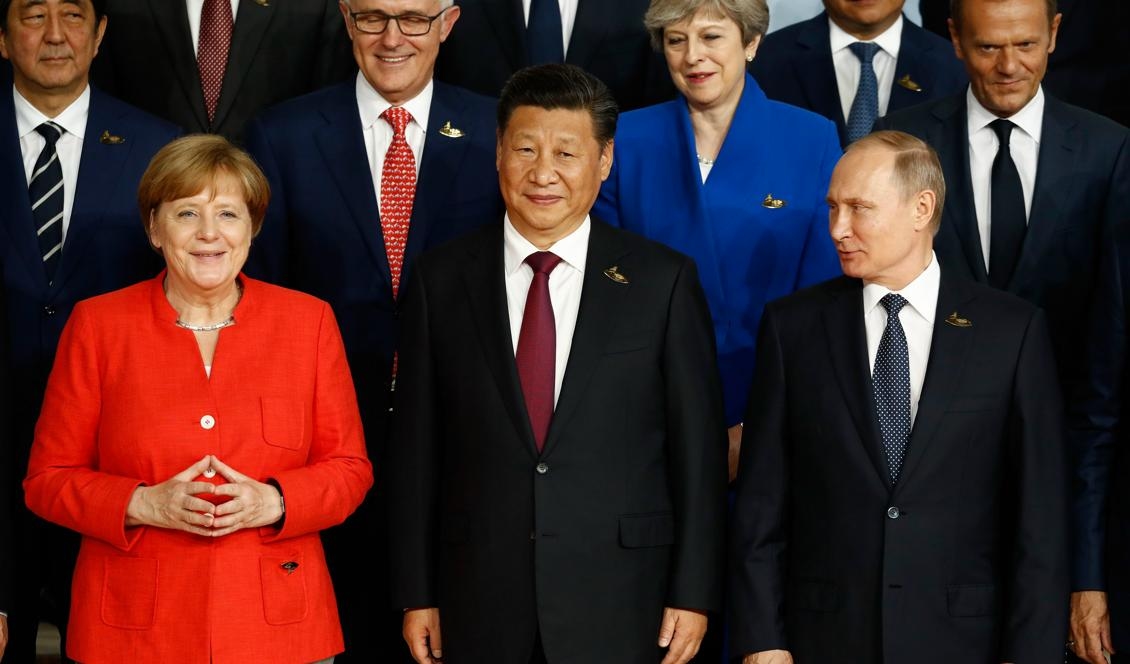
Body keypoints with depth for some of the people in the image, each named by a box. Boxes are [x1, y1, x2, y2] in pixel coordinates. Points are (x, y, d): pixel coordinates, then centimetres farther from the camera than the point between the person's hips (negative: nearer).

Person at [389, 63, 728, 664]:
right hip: (479, 611, 1)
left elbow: (698, 448, 0)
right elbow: (416, 448, 5)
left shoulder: (663, 281, -1)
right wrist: (416, 594, 3)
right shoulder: (442, 278, 3)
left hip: (620, 611, -1)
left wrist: (693, 593, -3)